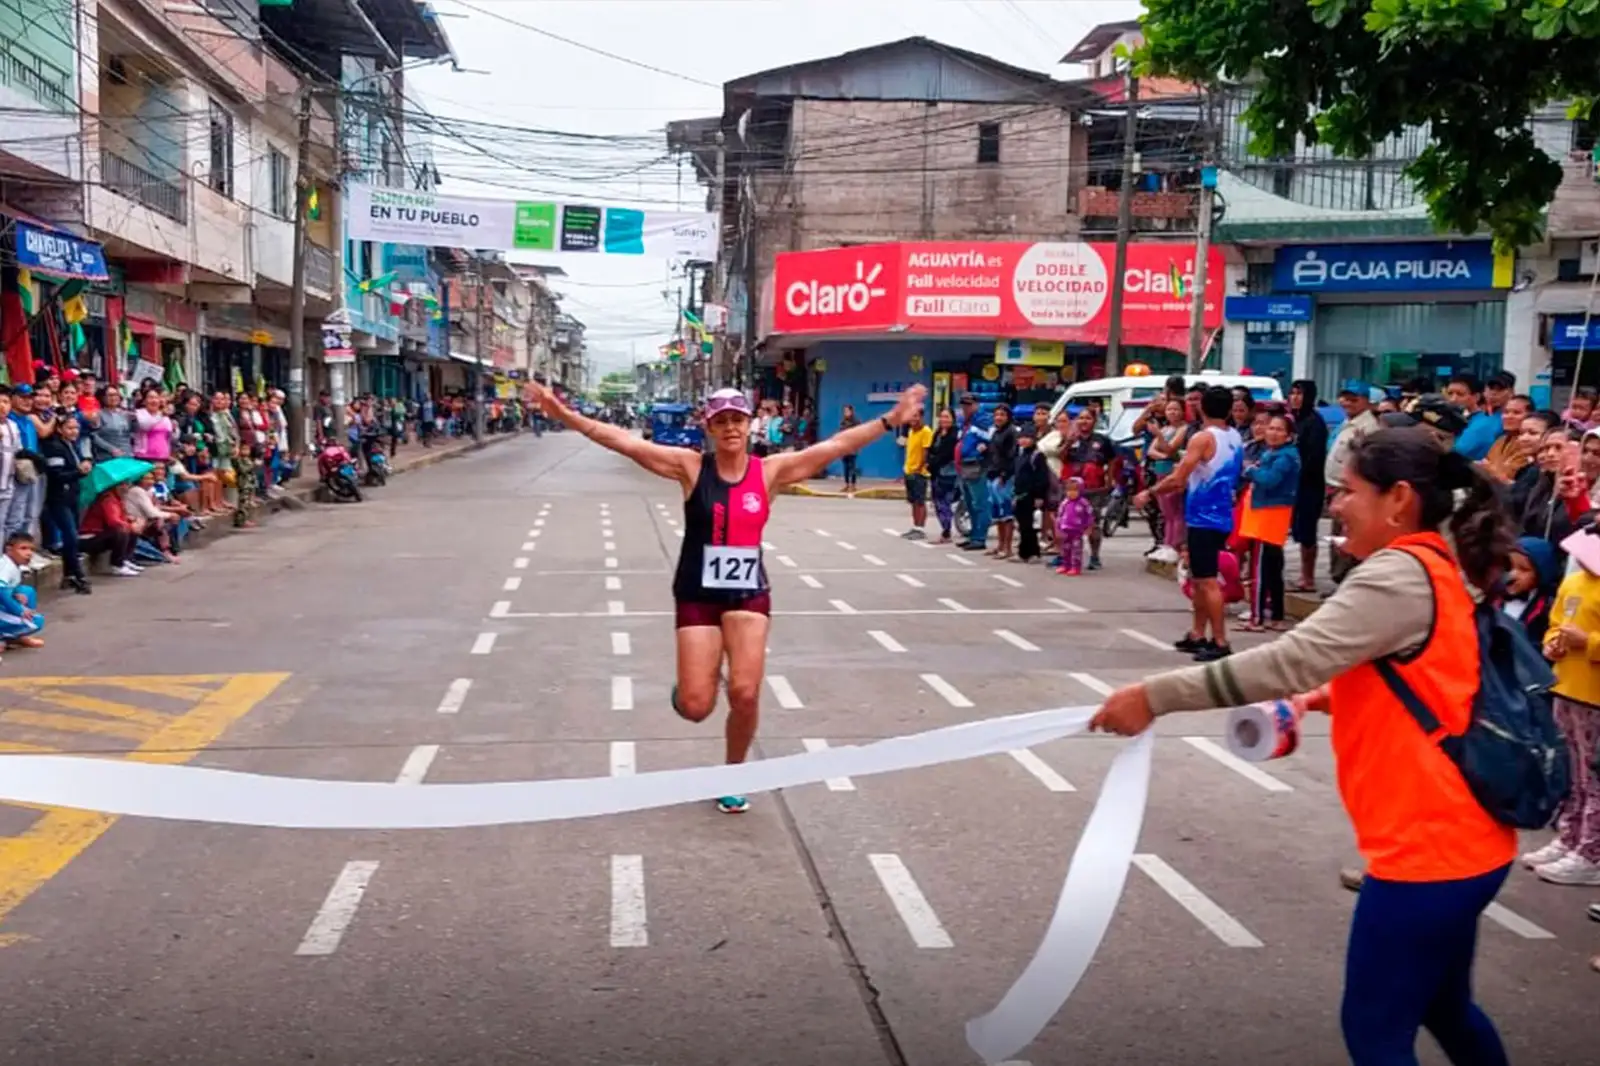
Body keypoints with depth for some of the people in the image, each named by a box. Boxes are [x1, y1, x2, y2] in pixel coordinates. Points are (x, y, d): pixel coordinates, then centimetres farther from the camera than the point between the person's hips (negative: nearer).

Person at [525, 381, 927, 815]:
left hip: (749, 593, 1)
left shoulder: (769, 470, -2)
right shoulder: (691, 466, -6)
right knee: (696, 707, -5)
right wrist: (568, 417, -20)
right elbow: (625, 441, -12)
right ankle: (685, 688, 35)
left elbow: (836, 445, -3)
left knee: (745, 693, -11)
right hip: (698, 594, -1)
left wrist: (891, 420, -6)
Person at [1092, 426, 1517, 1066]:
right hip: (1458, 839, 10)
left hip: (1428, 848, -10)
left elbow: (1291, 659, -29)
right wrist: (1332, 697, 9)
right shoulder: (1435, 570, 10)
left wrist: (1155, 695, -27)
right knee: (1444, 1008, 25)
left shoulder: (1401, 573, -19)